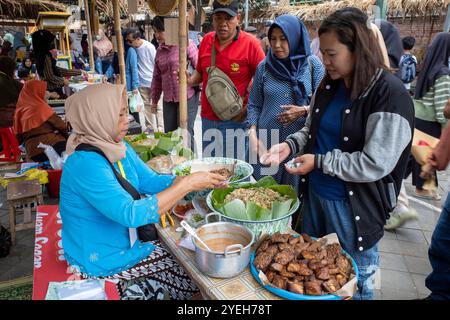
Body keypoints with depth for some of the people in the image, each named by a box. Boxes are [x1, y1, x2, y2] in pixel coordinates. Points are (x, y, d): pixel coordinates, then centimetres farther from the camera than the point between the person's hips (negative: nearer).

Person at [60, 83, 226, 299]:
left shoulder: (120, 148, -1)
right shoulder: (86, 164, -29)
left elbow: (152, 181, 3)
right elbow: (132, 214, -35)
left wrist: (194, 179, -12)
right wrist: (187, 184, -31)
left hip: (128, 246, 8)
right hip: (102, 267, -7)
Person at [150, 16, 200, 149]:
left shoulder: (187, 44, -5)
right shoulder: (159, 50, 13)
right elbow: (157, 77, 18)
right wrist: (154, 100, 19)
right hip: (168, 99, 6)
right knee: (169, 134, 10)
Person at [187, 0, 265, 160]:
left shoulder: (250, 43, -10)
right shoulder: (206, 40, 5)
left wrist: (248, 108, -15)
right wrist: (190, 80, -4)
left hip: (236, 120, -5)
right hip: (208, 119, 5)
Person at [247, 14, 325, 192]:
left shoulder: (313, 64, -1)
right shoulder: (264, 66, 4)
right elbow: (254, 105, 7)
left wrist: (303, 110, -16)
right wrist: (253, 134, -6)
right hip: (267, 141, 2)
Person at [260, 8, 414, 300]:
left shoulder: (390, 95, -20)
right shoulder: (329, 85, 2)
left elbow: (374, 165, -24)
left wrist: (319, 161, -19)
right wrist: (291, 145, -5)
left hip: (355, 207, -6)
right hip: (315, 194, 7)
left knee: (353, 282, 16)